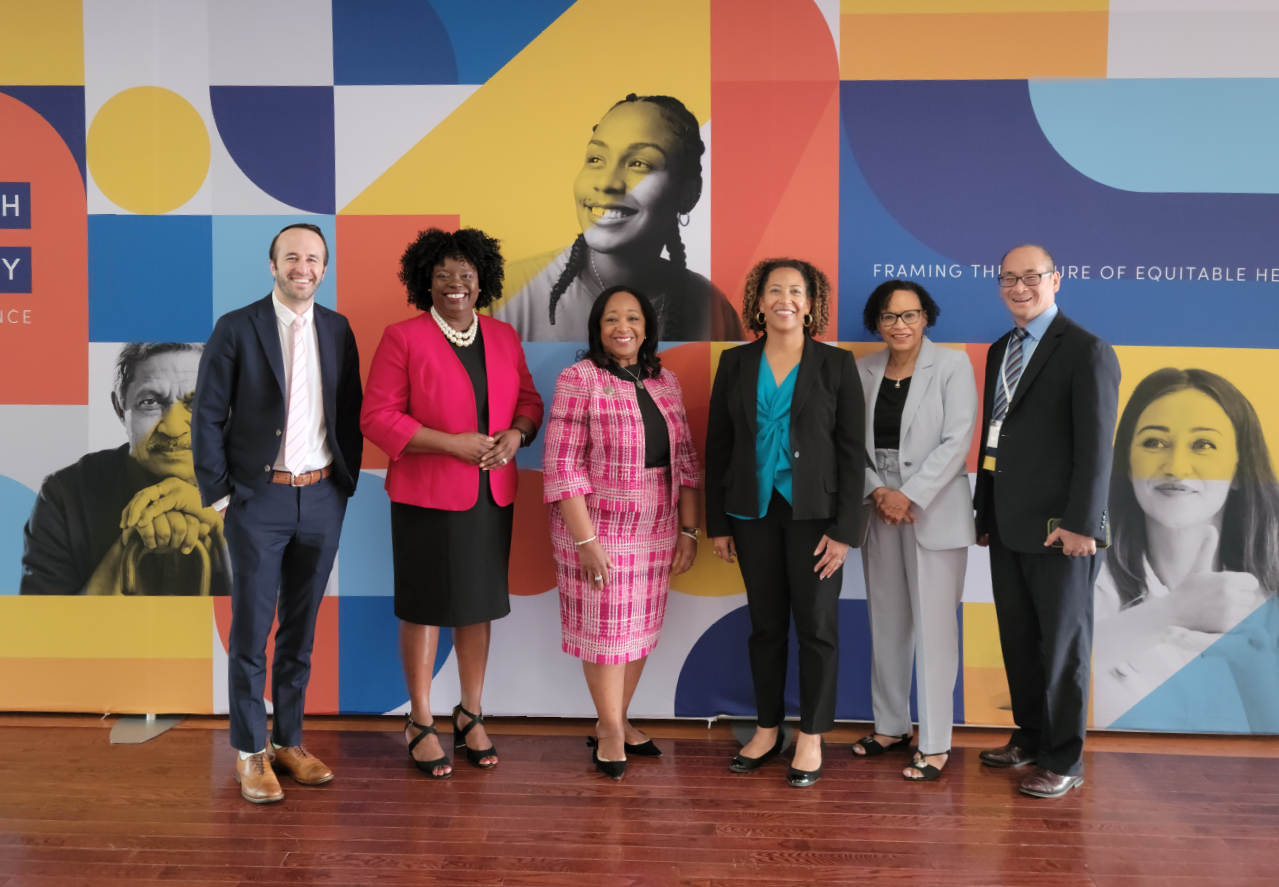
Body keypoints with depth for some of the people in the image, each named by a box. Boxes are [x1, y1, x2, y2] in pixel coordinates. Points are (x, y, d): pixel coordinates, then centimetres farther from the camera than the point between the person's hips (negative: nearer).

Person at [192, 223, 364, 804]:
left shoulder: (337, 330, 7)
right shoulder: (236, 328, -4)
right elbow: (207, 417, -4)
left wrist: (347, 480, 4)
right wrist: (219, 493, -6)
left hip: (322, 498, 4)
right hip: (259, 499, -3)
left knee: (301, 630, 12)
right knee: (251, 631, 3)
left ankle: (289, 740, 25)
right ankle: (251, 752, 16)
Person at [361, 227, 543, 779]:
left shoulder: (503, 337, 9)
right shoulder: (403, 337, -7)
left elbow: (529, 400, 15)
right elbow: (377, 419, -11)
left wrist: (516, 434, -8)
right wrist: (453, 443, -18)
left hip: (492, 496, 5)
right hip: (427, 497, -4)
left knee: (479, 605, 12)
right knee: (424, 608, 5)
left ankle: (471, 715, 28)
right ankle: (420, 723, 21)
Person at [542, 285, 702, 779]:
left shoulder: (665, 382, 6)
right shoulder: (579, 379, -10)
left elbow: (684, 460, 9)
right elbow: (562, 466, -13)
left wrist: (688, 529, 4)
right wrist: (586, 540, -16)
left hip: (657, 533, 5)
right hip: (599, 530, -5)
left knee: (640, 629, 13)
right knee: (605, 629, 6)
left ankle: (615, 721, 32)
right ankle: (611, 731, 25)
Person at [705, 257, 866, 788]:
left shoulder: (837, 365, -2)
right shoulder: (736, 364, 5)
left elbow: (852, 451, -4)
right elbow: (717, 445, 7)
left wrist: (844, 529, -10)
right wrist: (718, 523, 4)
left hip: (814, 514, -2)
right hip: (754, 514, 2)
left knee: (816, 626, 5)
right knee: (765, 625, 11)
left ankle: (811, 738, 19)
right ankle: (767, 730, 25)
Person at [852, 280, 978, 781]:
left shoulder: (952, 365, -4)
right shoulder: (863, 371, 7)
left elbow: (957, 440, -11)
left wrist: (910, 496, -16)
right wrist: (877, 491, -10)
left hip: (934, 511, -4)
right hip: (879, 510, 4)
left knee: (933, 627, -3)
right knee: (886, 622, 11)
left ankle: (935, 744, 7)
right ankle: (891, 726, 26)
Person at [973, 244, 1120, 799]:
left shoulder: (1086, 351, -8)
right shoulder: (1000, 352, 14)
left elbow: (1095, 446, -13)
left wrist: (1080, 524, -18)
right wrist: (985, 514, 14)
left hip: (1060, 529, -7)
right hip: (1009, 526, 7)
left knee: (1063, 646, 4)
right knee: (1018, 641, 13)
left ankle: (1064, 762, 15)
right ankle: (1029, 739, 29)